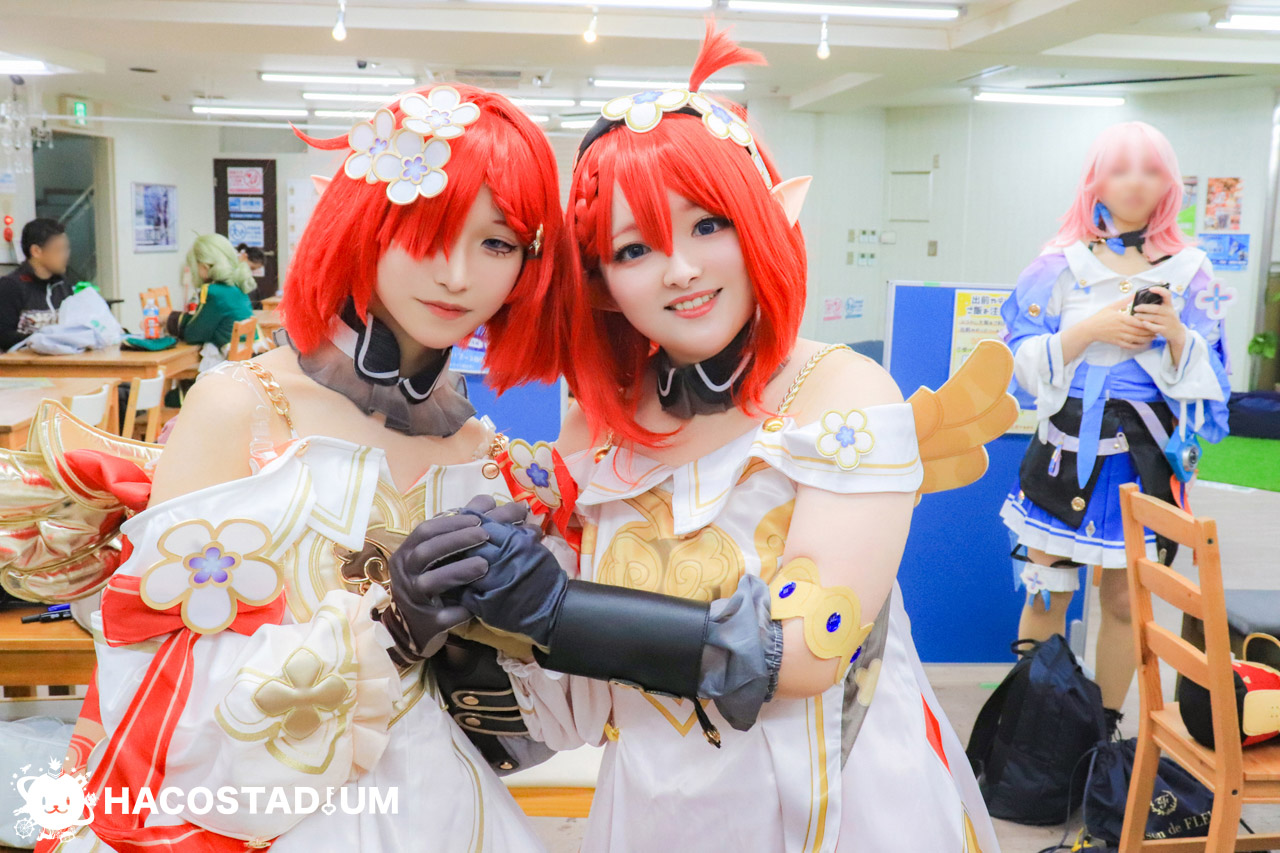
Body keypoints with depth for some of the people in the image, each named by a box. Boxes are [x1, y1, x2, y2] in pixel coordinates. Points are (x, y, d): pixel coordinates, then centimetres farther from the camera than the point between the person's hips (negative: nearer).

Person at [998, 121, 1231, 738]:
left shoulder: (1188, 270, 6)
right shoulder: (1059, 264, 1)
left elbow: (1205, 376, 7)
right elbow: (1024, 360, -3)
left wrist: (1176, 336, -13)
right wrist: (1092, 329, -16)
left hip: (1145, 455, 2)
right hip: (1067, 448, -1)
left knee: (1125, 600, 8)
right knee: (1048, 591, 3)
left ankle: (1107, 725, 26)